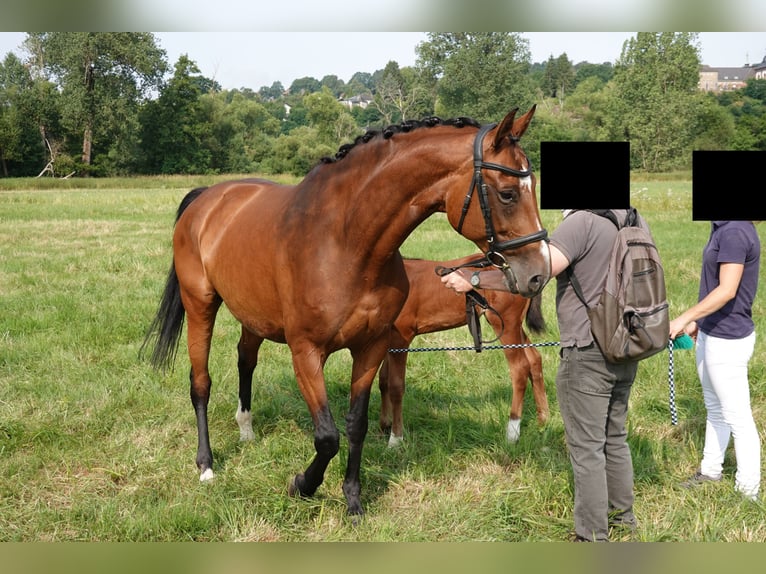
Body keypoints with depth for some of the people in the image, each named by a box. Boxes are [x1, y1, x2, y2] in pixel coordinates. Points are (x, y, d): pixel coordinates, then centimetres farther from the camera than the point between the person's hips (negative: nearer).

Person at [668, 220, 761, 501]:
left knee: (737, 417, 3)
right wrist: (698, 321, 18)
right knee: (715, 409, 22)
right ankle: (710, 472, 38)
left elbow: (726, 291, -26)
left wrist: (684, 318, -22)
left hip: (727, 341, -10)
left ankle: (748, 489, 15)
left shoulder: (735, 232, -23)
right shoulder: (723, 228, 6)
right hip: (711, 335, 10)